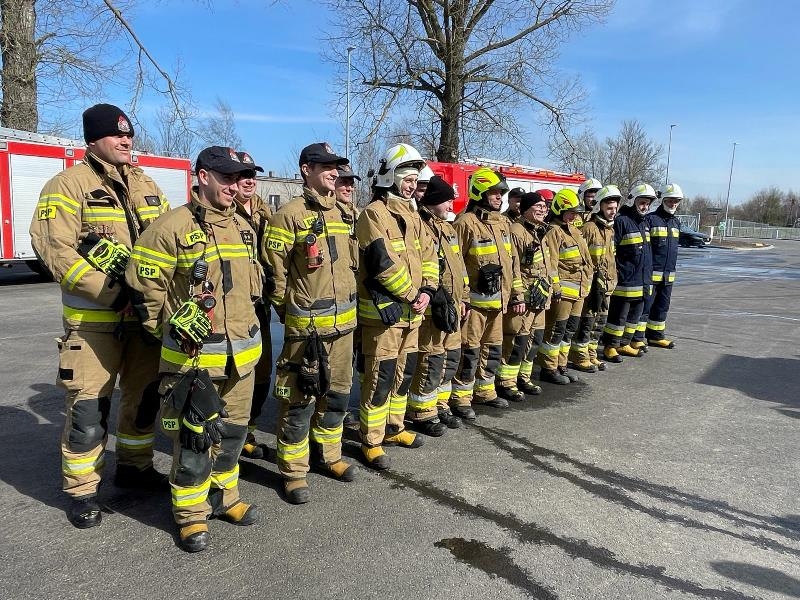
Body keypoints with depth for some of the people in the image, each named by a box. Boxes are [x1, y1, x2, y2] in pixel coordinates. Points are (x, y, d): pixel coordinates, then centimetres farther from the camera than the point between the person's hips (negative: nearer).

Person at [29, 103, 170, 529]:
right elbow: (54, 250, -17)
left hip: (146, 314, 6)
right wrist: (116, 295, -21)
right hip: (93, 319, -6)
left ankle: (134, 465, 35)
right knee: (88, 406, 0)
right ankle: (81, 491, 18)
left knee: (144, 394, 15)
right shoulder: (69, 185, -7)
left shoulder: (146, 185, 11)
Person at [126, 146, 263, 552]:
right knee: (193, 437, 3)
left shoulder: (243, 228, 10)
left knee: (232, 431, 17)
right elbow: (143, 288, -8)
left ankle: (223, 496, 34)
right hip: (193, 355, -6)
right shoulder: (171, 227, -11)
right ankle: (191, 513, 20)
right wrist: (170, 333, -3)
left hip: (241, 354, 7)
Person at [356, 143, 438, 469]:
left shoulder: (411, 215, 15)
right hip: (383, 311, -9)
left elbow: (428, 255, 13)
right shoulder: (373, 214, -13)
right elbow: (383, 262, -21)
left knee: (404, 373, 18)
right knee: (379, 378, -3)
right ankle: (371, 441, 10)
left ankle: (393, 428, 34)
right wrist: (411, 295, -14)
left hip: (411, 312, 9)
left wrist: (427, 289, -4)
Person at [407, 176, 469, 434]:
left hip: (452, 306, 9)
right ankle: (421, 414, 12)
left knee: (451, 358, 16)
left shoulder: (447, 228, 16)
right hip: (433, 309, -9)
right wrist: (436, 299, -21)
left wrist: (463, 298, 19)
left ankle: (440, 406, 31)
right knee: (431, 362, -3)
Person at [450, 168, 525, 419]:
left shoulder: (503, 223, 13)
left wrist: (518, 295, 14)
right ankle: (460, 398, 10)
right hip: (474, 300, -8)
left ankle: (484, 391, 32)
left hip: (498, 300, 8)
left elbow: (512, 261, 16)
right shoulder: (466, 222, -11)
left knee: (493, 348, 17)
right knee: (469, 350, -2)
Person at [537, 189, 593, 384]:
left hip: (579, 291, 9)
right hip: (563, 291, -9)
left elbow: (585, 260, 23)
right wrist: (555, 288, -21)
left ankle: (561, 366, 24)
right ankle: (549, 369, 8)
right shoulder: (553, 232, -12)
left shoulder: (574, 231, 17)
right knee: (555, 330, -2)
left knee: (569, 330, 14)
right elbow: (550, 263, -18)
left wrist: (586, 284, 20)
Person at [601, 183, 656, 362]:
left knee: (634, 315, 16)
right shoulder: (621, 221, -12)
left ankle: (624, 344, 27)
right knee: (618, 316, -2)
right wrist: (614, 273, -18)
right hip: (625, 281, -9)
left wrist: (648, 274, 22)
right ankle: (610, 346, 9)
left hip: (642, 281, 9)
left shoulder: (645, 223, 15)